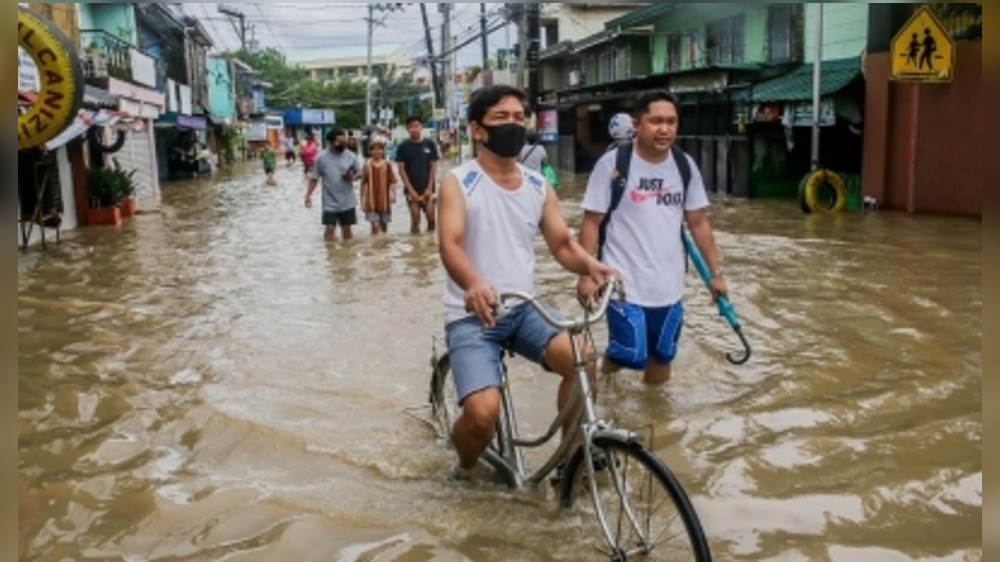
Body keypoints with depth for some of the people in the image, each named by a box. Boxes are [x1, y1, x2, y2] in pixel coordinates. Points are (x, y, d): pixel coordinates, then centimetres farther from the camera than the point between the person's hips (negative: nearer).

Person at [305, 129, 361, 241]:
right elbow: (314, 178, 0)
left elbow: (359, 172, 8)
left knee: (347, 230, 9)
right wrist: (309, 195, -8)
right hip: (330, 203, -1)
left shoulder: (351, 156, -3)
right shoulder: (321, 158, -6)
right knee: (330, 230, -6)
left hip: (348, 202, 2)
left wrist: (352, 177, -14)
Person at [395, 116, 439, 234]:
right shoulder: (403, 147, 1)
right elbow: (401, 170, 0)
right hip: (412, 189, 0)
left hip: (428, 188, 0)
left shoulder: (430, 144, 2)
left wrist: (430, 188, -6)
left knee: (431, 217, -4)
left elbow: (433, 167, 2)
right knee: (415, 219, -1)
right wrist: (410, 189, -8)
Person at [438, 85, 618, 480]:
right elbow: (450, 245, -22)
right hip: (472, 316, -4)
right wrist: (474, 284, -43)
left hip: (525, 309, 4)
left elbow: (563, 245, 9)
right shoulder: (458, 182, -7)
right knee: (484, 412, -23)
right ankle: (467, 466, 13)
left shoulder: (539, 187, 8)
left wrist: (590, 265, -15)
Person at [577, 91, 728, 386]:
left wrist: (716, 272, 9)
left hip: (669, 286, 5)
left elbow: (698, 222, 10)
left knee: (662, 356, 15)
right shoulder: (613, 164, -11)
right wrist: (586, 276, -12)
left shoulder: (685, 166, 3)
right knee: (631, 355, -10)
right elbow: (591, 223, -8)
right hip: (624, 284, -5)